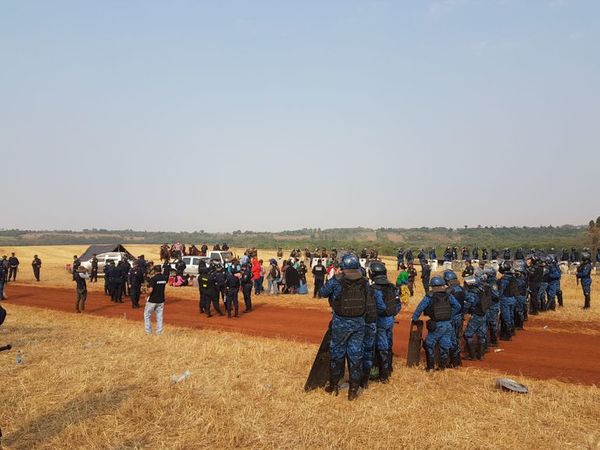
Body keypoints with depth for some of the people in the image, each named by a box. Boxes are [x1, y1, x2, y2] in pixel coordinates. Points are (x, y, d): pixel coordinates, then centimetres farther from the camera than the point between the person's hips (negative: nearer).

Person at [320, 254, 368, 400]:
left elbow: (323, 292, -1)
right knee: (356, 354, 11)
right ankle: (353, 390, 16)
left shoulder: (336, 281, -14)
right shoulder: (364, 282, -6)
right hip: (359, 323, 2)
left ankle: (334, 385, 28)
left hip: (341, 323, -2)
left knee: (337, 353, 14)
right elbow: (366, 298, 7)